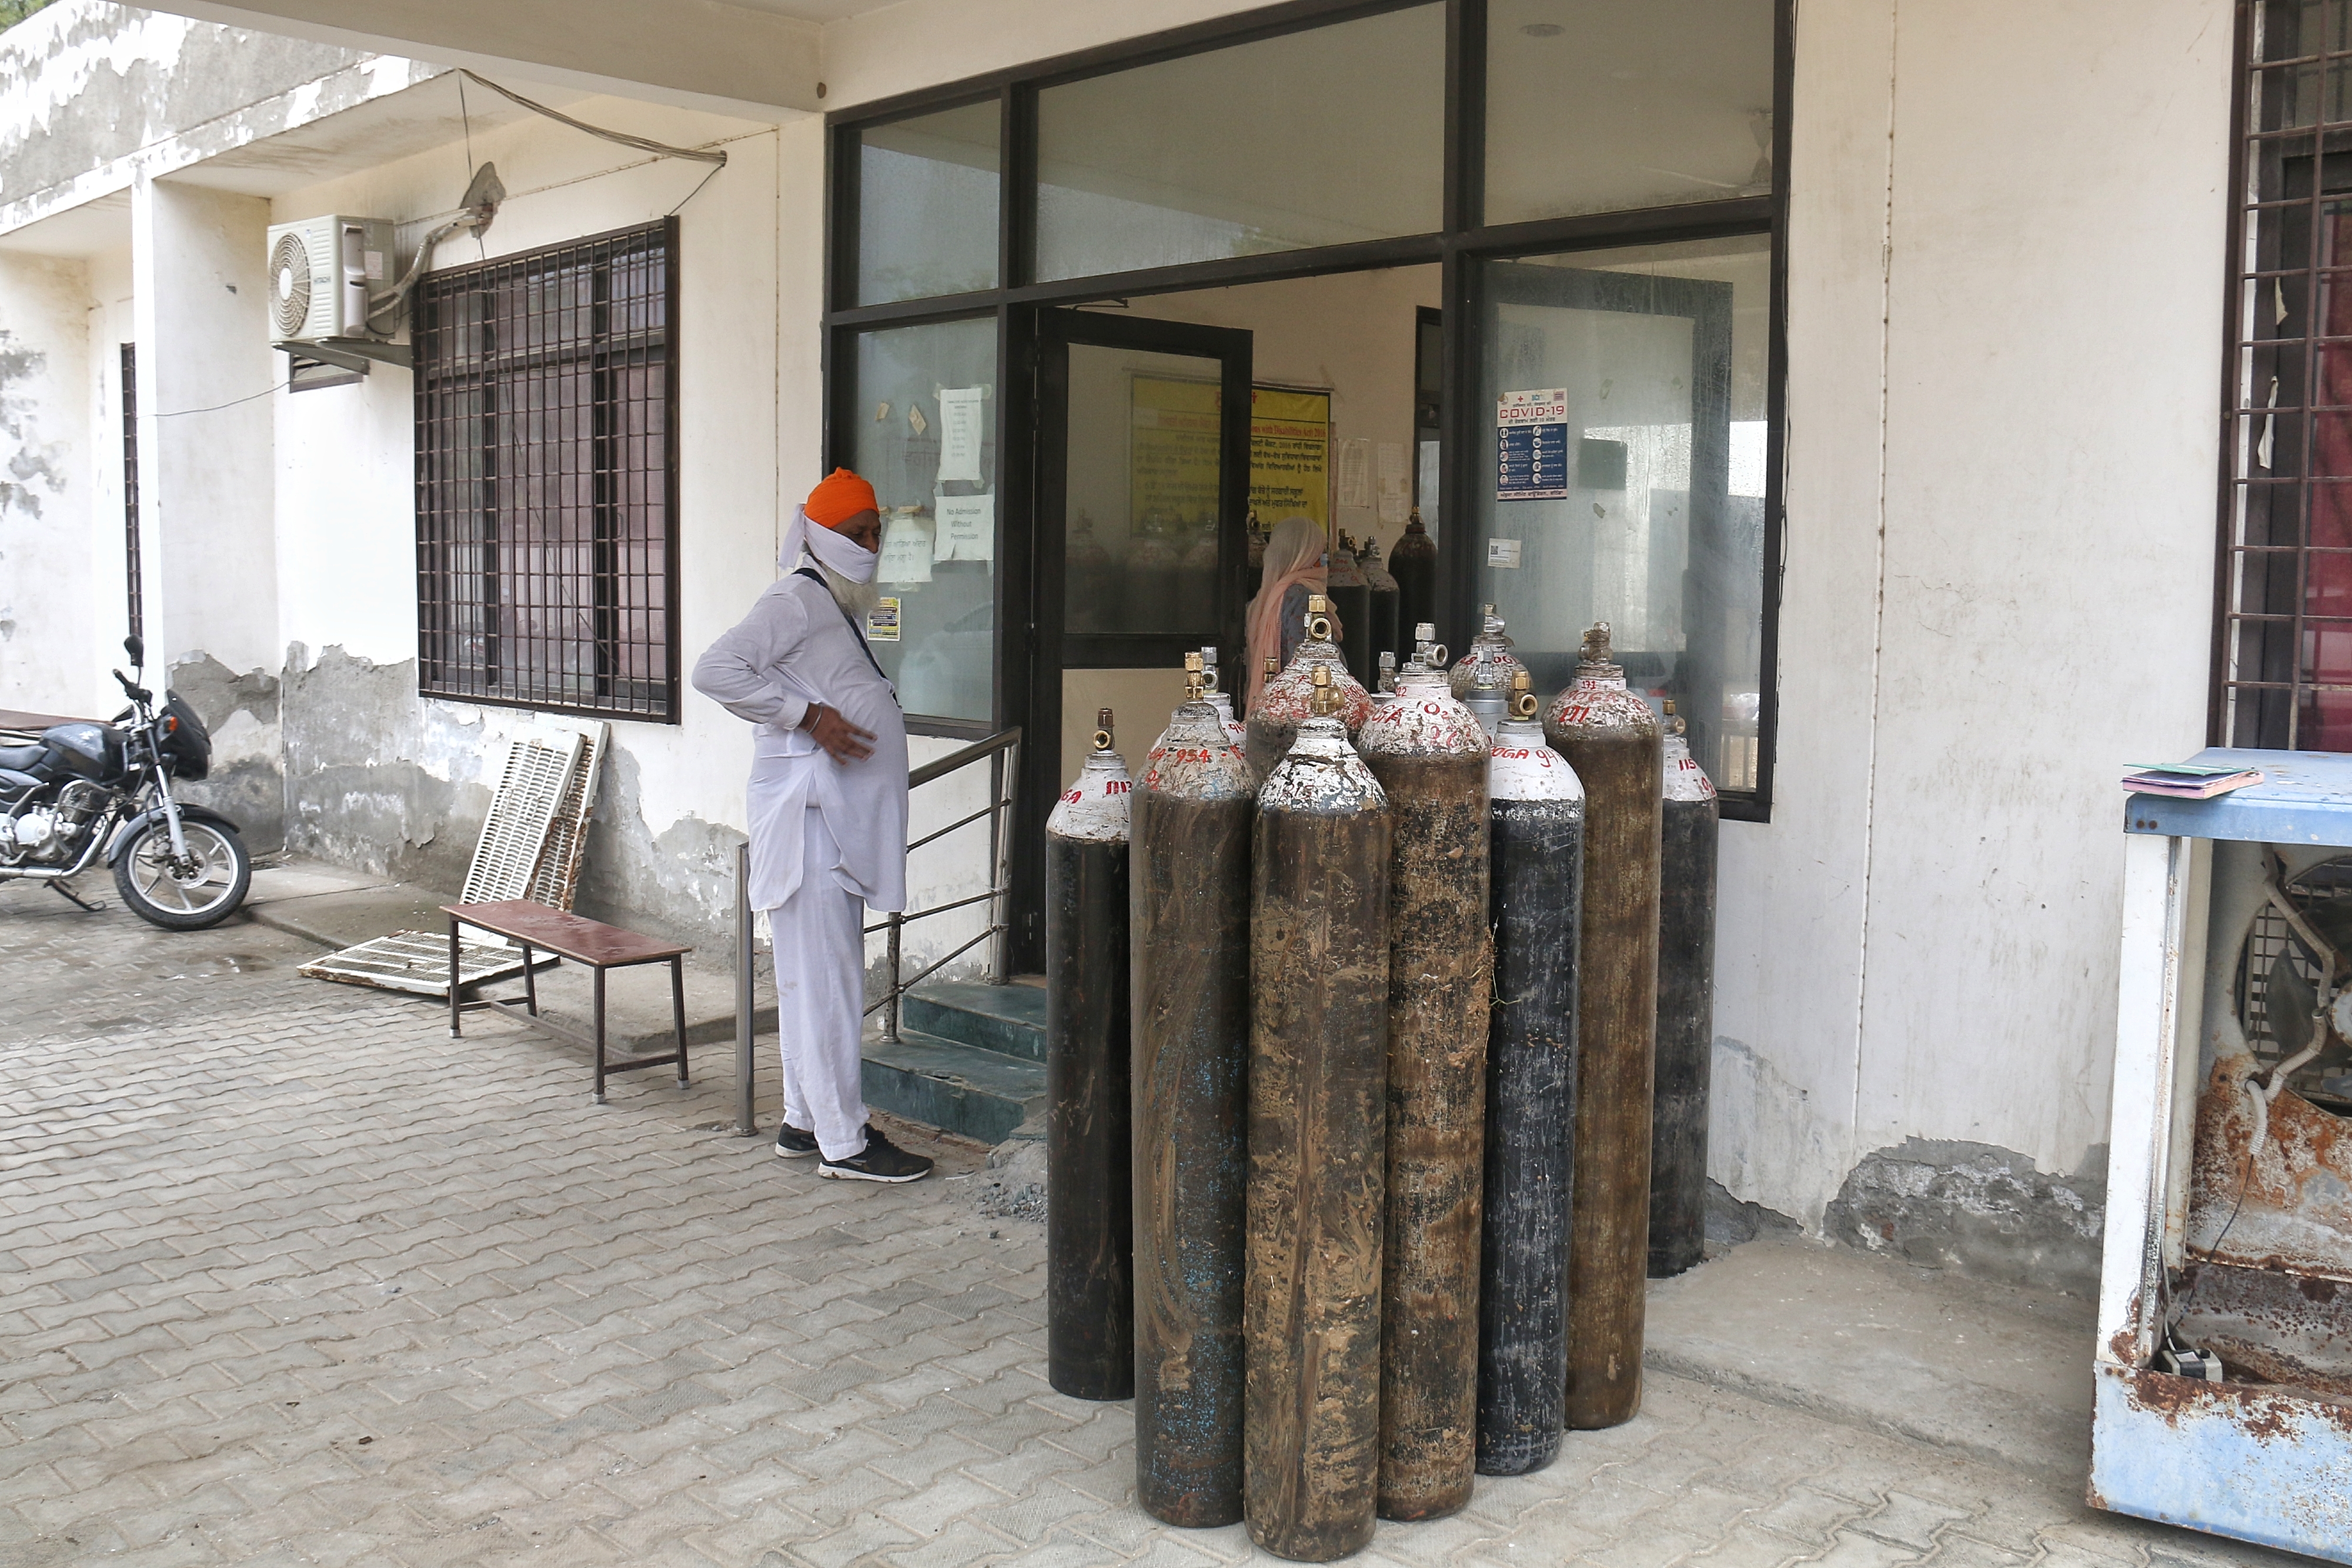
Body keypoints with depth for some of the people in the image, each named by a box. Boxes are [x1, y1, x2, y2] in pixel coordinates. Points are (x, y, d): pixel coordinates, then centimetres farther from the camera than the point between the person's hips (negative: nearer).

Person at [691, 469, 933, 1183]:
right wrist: (808, 715, -21)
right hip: (808, 815, -10)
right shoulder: (795, 601, -10)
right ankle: (842, 1142, -4)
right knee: (823, 979, -7)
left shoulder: (838, 608, 20)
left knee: (823, 976, 14)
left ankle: (805, 1120, 23)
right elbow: (715, 671, -22)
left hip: (843, 818, 10)